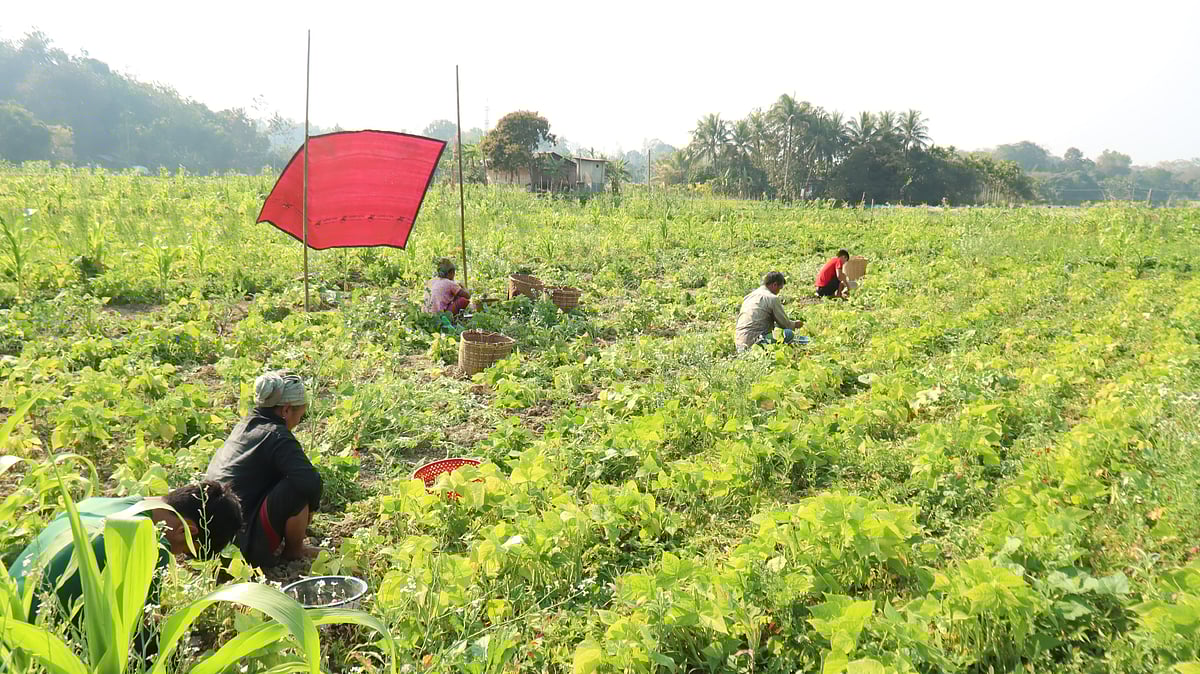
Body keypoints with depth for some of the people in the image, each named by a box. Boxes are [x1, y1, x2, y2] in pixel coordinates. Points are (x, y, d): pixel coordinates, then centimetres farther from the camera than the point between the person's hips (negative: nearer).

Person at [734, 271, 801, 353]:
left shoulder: (748, 296, 20)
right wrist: (795, 324, 24)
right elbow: (786, 324, 1)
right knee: (789, 334, -9)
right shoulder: (772, 298, -4)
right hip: (752, 342, -9)